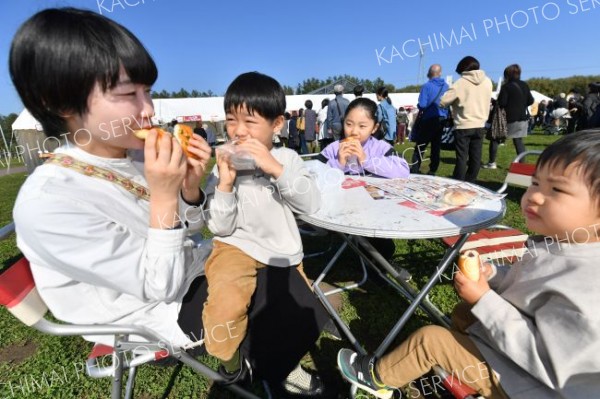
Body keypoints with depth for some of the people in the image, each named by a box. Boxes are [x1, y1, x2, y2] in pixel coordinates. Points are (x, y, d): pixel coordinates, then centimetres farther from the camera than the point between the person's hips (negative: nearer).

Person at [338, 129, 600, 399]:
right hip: (514, 342, 9)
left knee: (430, 339, -8)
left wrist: (484, 300, -30)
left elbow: (547, 360, -30)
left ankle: (376, 377, 19)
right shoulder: (559, 244, -7)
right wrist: (493, 274, -8)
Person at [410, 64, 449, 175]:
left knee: (420, 145, 1)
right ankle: (432, 171, 13)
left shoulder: (427, 86, -10)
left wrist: (419, 106, 6)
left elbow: (422, 105, -15)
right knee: (436, 146, 9)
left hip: (429, 119, -5)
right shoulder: (446, 86, 6)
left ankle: (415, 169, -2)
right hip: (442, 120, 5)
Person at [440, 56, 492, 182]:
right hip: (480, 125, 5)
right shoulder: (487, 81, 7)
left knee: (462, 158, -1)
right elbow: (485, 101, 16)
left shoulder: (461, 83, -10)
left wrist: (455, 100, 6)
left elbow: (443, 102, -11)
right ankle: (469, 182, 16)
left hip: (463, 126, -5)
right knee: (475, 157, 9)